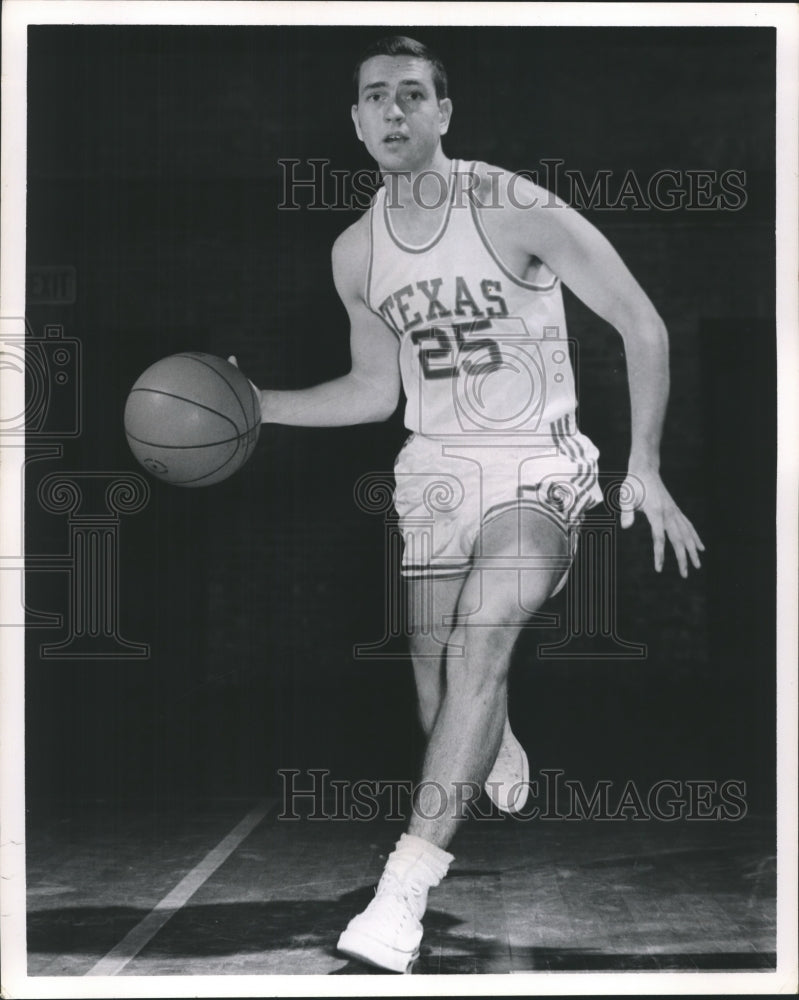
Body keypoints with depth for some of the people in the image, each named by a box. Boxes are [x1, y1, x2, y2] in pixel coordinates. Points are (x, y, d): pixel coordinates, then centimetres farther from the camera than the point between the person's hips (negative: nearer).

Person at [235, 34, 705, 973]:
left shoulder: (512, 208, -12)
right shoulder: (356, 253, 4)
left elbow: (641, 325, -9)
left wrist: (644, 468, -14)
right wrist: (254, 403, 6)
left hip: (536, 469, -4)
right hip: (435, 471, 5)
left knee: (477, 649, -25)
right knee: (440, 695, 3)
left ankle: (404, 891, -26)